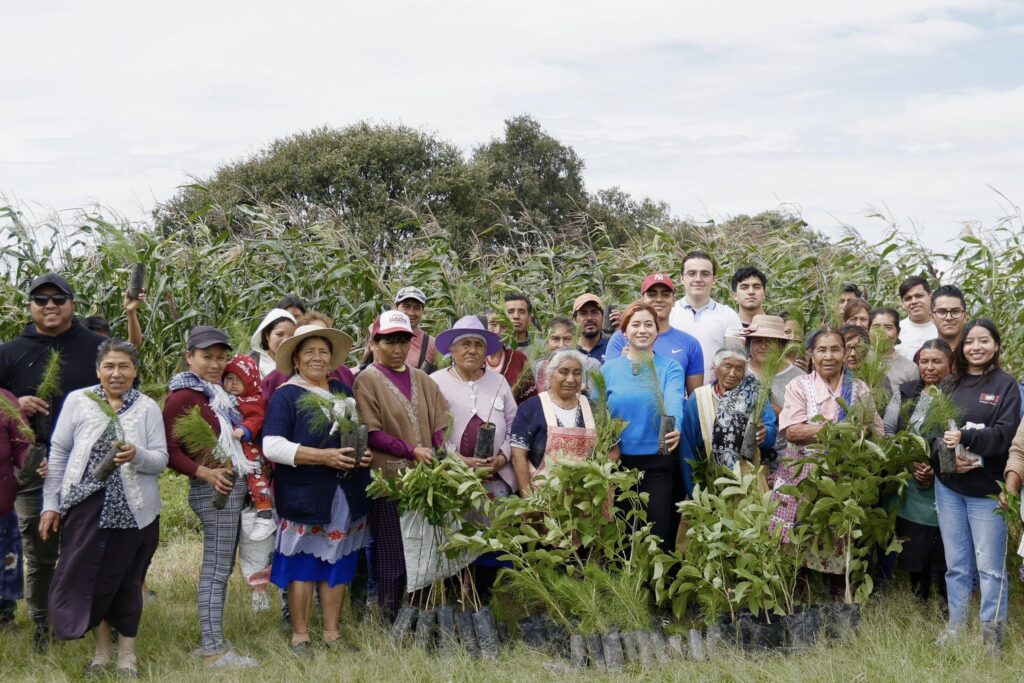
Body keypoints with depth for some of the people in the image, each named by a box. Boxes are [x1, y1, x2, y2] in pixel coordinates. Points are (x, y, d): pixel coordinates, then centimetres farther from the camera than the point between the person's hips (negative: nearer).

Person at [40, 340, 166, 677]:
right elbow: (58, 454, 4)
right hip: (85, 504, 1)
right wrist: (50, 503, 1)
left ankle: (126, 652, 23)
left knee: (126, 579, 8)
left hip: (133, 507, 0)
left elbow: (161, 460, -1)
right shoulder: (77, 400, 3)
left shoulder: (147, 407, 2)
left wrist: (137, 455, -23)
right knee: (85, 576, 3)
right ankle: (102, 648, 21)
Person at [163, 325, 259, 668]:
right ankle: (214, 651, -3)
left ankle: (211, 640, 20)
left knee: (221, 568, 13)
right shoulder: (183, 396, -11)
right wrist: (204, 472, -26)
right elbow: (170, 451, -16)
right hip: (215, 489, -9)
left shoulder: (216, 393, 15)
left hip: (232, 486, 9)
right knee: (215, 570, -7)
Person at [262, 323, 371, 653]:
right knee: (303, 565, 0)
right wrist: (323, 457, -20)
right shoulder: (286, 395, -4)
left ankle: (332, 633, 18)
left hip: (346, 495, 5)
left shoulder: (343, 391, 14)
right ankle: (300, 635, 11)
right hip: (305, 496, -5)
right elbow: (272, 446, -14)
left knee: (338, 563, 8)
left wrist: (365, 454, 0)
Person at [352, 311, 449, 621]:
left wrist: (437, 456, -8)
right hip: (390, 476, -4)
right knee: (392, 552, 0)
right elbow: (371, 433, -7)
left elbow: (439, 424, 11)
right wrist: (412, 451, -14)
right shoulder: (367, 381, -1)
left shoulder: (422, 380, 15)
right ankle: (392, 618, 10)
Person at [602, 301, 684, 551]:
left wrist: (675, 428, -39)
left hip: (659, 461, -1)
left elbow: (674, 401, -19)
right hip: (620, 461, 1)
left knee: (659, 531, 3)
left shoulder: (670, 367, -1)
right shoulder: (609, 369, 3)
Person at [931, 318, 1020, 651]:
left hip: (987, 489, -4)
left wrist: (965, 438, -23)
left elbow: (1007, 433, -12)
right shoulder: (949, 384, 9)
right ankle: (956, 627, 20)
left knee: (990, 566, 0)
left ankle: (992, 634, 9)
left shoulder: (1006, 385, -2)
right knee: (956, 564, 11)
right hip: (948, 486, 4)